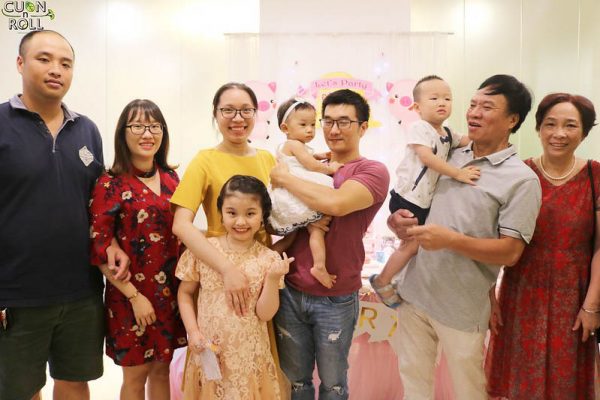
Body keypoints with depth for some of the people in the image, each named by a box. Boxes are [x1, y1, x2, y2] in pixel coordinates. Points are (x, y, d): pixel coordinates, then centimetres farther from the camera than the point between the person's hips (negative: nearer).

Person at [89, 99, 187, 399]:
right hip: (131, 295, -4)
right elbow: (99, 251, -12)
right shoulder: (110, 184, -10)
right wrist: (134, 296, -14)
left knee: (162, 368, 17)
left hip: (171, 293, 5)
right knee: (136, 375, 10)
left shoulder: (171, 178, 6)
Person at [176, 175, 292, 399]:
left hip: (249, 355, 0)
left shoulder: (268, 259, -8)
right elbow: (185, 293, 5)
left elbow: (265, 314, -8)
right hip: (208, 351, 1)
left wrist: (273, 278, -20)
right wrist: (193, 331, -4)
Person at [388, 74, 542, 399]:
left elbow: (510, 252, -13)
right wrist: (401, 220, -5)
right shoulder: (449, 158, 7)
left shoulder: (521, 180, -10)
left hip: (462, 308, -5)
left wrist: (451, 240, -26)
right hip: (414, 292, 5)